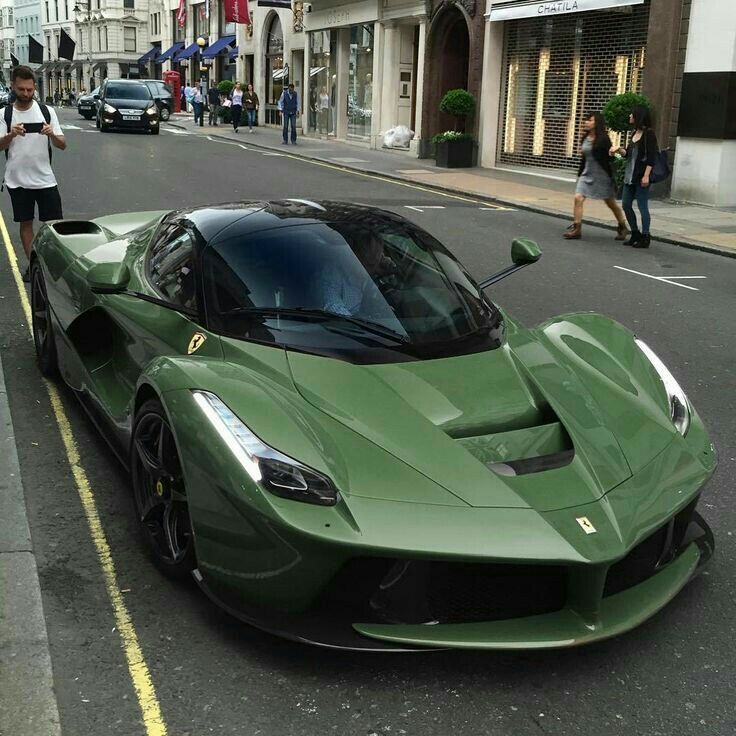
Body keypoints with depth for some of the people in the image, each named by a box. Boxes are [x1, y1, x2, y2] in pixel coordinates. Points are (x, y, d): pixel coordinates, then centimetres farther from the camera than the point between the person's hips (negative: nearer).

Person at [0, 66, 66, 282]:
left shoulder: (47, 111, 0)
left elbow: (62, 145, 0)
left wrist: (52, 134, -22)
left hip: (45, 179, 0)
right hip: (17, 181, 0)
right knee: (25, 223, 9)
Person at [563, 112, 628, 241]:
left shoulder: (603, 139, -12)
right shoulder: (585, 138, 6)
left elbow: (610, 157, -10)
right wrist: (580, 173, 15)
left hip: (602, 176, -5)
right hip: (587, 174, 5)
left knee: (611, 203, 8)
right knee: (578, 198, -12)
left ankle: (622, 228, 26)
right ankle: (576, 229, -10)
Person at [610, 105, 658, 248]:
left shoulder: (649, 134, -10)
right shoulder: (635, 133, 13)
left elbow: (651, 157, -15)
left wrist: (646, 175, -20)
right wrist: (618, 150, 1)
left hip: (641, 176, -9)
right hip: (630, 175, 9)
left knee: (642, 206, -3)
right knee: (626, 204, 10)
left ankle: (645, 237, 6)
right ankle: (635, 234, 22)